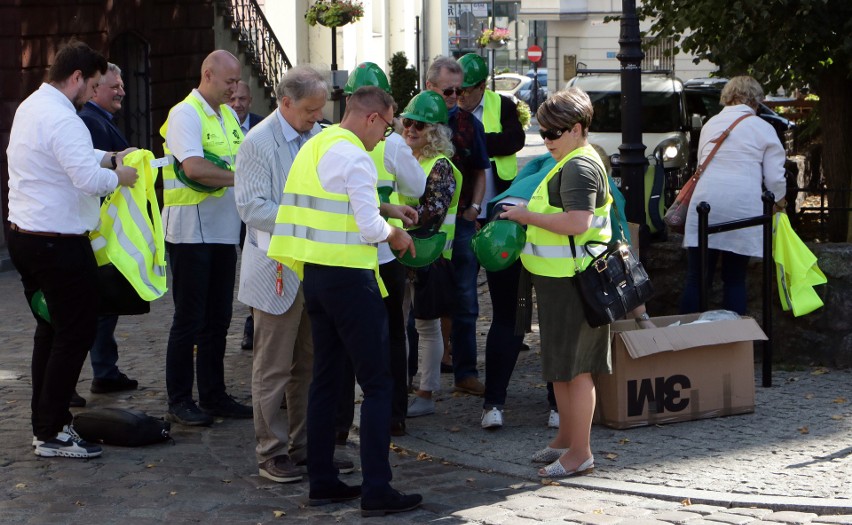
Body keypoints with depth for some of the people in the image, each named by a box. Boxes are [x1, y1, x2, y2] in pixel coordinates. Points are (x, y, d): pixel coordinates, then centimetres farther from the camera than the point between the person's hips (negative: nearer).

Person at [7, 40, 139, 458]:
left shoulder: (30, 107, 12)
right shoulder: (63, 120, -20)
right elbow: (88, 178, -28)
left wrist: (109, 157, 14)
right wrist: (118, 176, -10)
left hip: (23, 233, 10)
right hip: (59, 244, -10)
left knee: (49, 329, 17)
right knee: (76, 332, -2)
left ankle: (46, 421, 23)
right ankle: (52, 434, 0)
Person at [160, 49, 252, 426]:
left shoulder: (228, 115, 15)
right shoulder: (185, 114, -11)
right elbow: (194, 168, -24)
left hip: (224, 232, 8)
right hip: (190, 231, -8)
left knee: (218, 318, 12)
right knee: (189, 319, -1)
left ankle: (213, 396, 21)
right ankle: (179, 402, 8)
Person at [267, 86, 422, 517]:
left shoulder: (313, 147, 12)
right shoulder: (354, 157, -14)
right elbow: (370, 227, -17)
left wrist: (381, 212, 18)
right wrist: (395, 235, 2)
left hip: (315, 272, 9)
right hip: (349, 276, -9)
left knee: (326, 379, 15)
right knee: (377, 383, -4)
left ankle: (322, 481, 19)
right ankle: (376, 490, -6)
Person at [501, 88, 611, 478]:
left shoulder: (579, 167, -17)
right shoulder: (570, 164, 17)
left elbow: (577, 222, -27)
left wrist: (529, 216, -18)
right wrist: (528, 216, 13)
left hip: (572, 281, -11)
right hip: (559, 278, 11)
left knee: (574, 367, -5)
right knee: (560, 364, 19)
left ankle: (580, 453, 2)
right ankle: (566, 438, 30)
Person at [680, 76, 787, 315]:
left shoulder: (710, 124, 15)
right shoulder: (763, 128, 5)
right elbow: (775, 178, 2)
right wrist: (780, 203, 22)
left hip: (704, 205, 2)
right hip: (743, 208, -2)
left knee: (696, 279, 4)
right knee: (735, 280, 9)